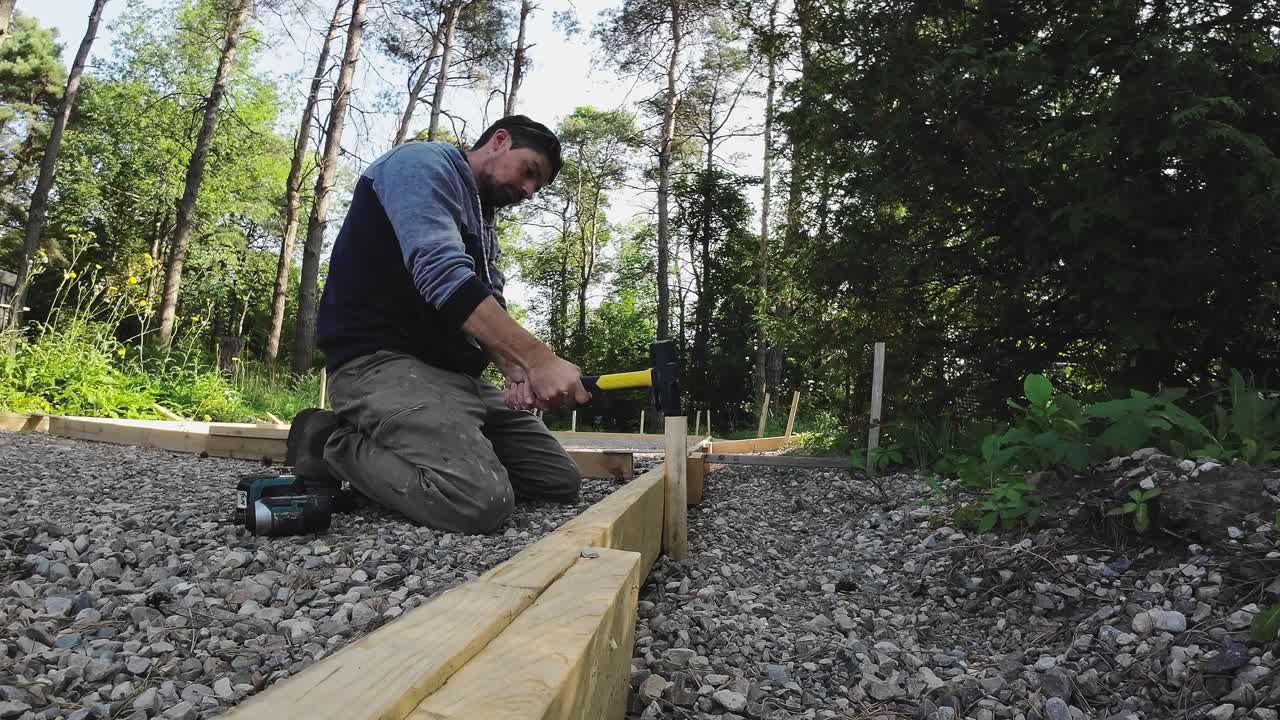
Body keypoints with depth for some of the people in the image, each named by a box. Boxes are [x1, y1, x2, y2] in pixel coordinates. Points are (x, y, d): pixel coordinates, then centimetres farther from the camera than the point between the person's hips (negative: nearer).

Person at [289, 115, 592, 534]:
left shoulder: (481, 220, 24)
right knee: (482, 500, -31)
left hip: (456, 375, 10)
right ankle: (333, 443, -6)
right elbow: (443, 276, -22)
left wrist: (516, 370, -8)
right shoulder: (423, 163, -4)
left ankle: (390, 449, 8)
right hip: (382, 361, -10)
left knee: (562, 483, 2)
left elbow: (490, 310, 15)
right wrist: (539, 359, -28)